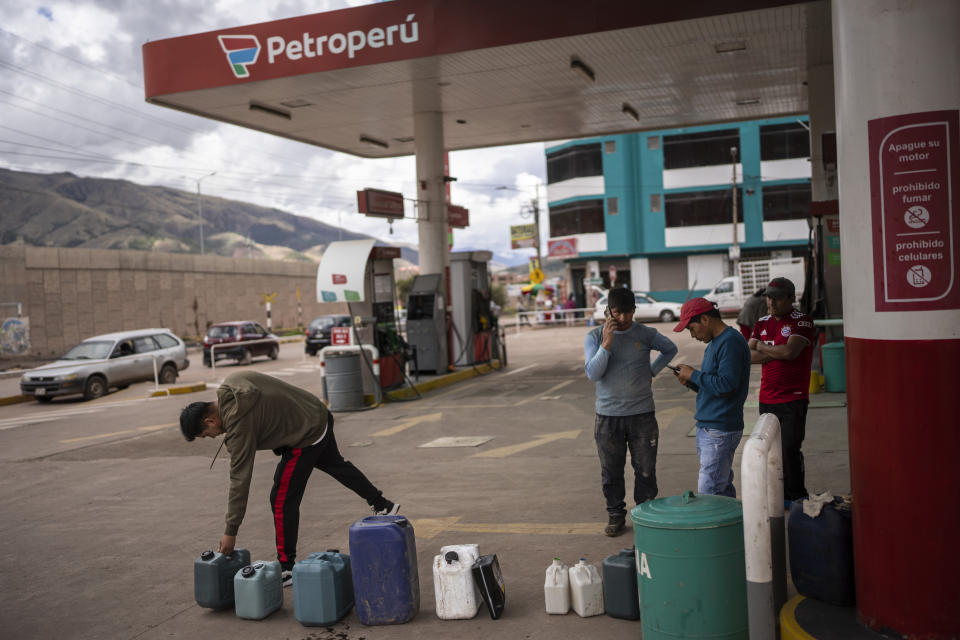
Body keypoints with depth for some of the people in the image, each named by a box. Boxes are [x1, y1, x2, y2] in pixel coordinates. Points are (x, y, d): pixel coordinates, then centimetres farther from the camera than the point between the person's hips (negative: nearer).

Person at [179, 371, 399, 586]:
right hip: (319, 413, 10)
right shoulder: (231, 383, -4)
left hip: (307, 436, -10)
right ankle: (383, 506, 49)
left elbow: (240, 479, -23)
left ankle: (287, 569, 6)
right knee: (334, 464, 32)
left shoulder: (239, 424, -26)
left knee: (282, 500, -3)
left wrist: (230, 532, -16)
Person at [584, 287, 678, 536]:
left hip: (642, 414, 0)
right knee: (611, 471, 8)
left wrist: (652, 371, 9)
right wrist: (606, 343, -20)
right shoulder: (594, 336, -1)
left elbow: (670, 349, 20)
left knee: (646, 470, 4)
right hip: (608, 416, 0)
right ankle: (616, 515, 23)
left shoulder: (646, 334, 1)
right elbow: (592, 373, -12)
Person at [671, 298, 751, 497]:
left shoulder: (731, 342, -14)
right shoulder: (714, 343, 18)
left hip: (720, 431, -10)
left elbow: (726, 385, -23)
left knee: (709, 494, -9)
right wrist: (690, 382, 6)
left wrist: (694, 375, -12)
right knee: (723, 489, 14)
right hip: (706, 428, 10)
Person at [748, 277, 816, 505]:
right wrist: (777, 353, -11)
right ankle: (779, 495, 22)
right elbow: (748, 356, 3)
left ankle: (796, 498, 5)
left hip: (793, 399, -6)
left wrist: (763, 348, -5)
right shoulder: (762, 323, 12)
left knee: (790, 449, -9)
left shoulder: (802, 321, -7)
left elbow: (790, 351, -21)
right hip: (767, 399, 6)